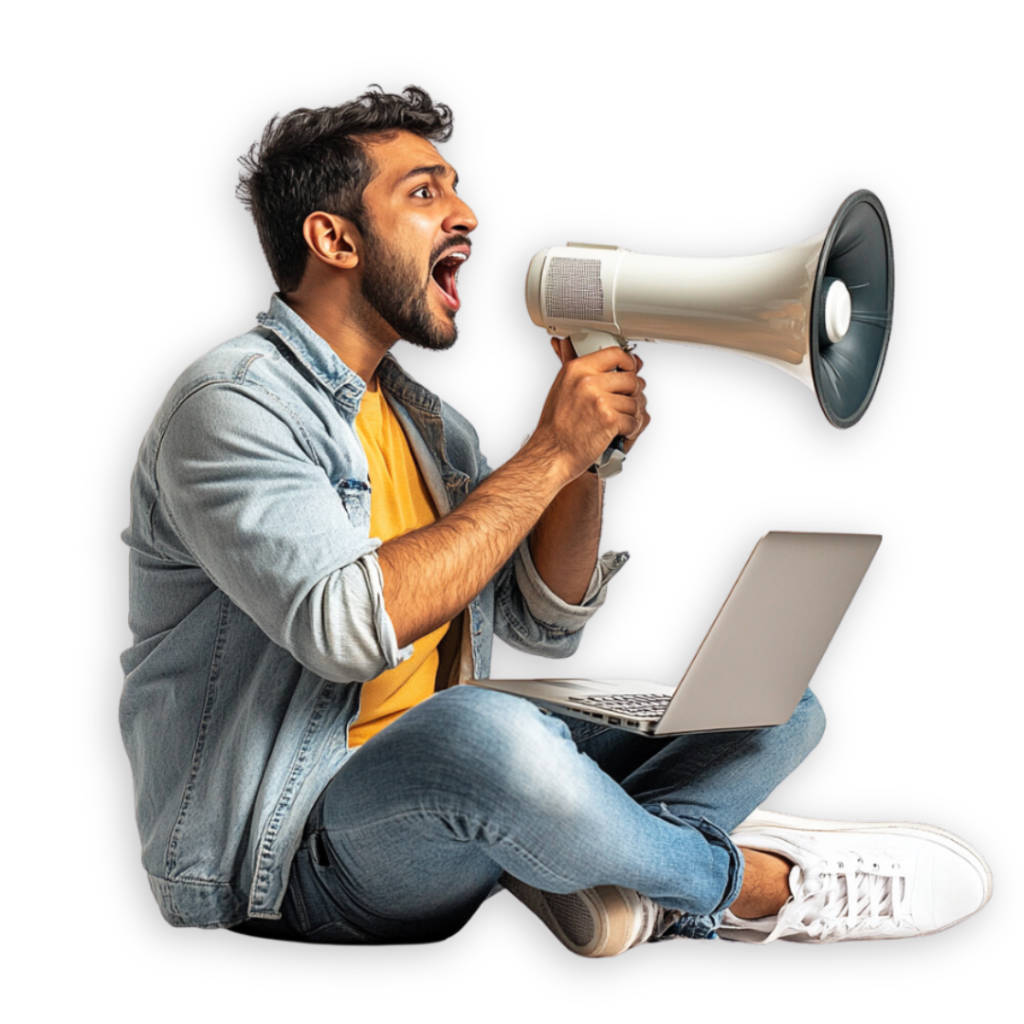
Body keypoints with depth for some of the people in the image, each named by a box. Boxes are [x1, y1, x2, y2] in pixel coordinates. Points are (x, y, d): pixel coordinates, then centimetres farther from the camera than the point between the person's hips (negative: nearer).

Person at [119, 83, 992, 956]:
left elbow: (543, 624, 12)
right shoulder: (231, 403, -12)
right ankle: (742, 885, -12)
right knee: (484, 730, -40)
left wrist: (587, 457, -4)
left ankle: (586, 867, -24)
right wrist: (549, 452, -20)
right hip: (288, 851, -8)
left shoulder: (426, 422, 16)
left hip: (448, 798, 8)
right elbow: (348, 626, -27)